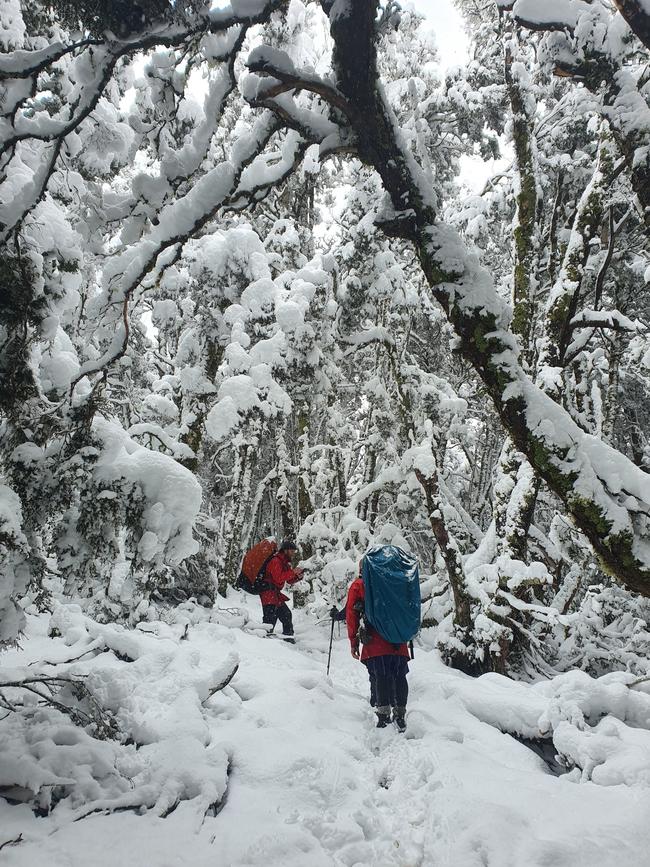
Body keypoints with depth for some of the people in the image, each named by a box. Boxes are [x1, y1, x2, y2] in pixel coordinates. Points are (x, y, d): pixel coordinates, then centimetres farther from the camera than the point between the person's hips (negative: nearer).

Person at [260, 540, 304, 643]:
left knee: (286, 614, 15)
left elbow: (289, 581, 18)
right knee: (271, 618, -18)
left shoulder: (285, 562, 17)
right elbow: (278, 578, -26)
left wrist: (298, 577, -2)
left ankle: (288, 636, 26)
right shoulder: (275, 561, -14)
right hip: (268, 593, -10)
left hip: (276, 594, 10)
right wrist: (293, 572, -22)